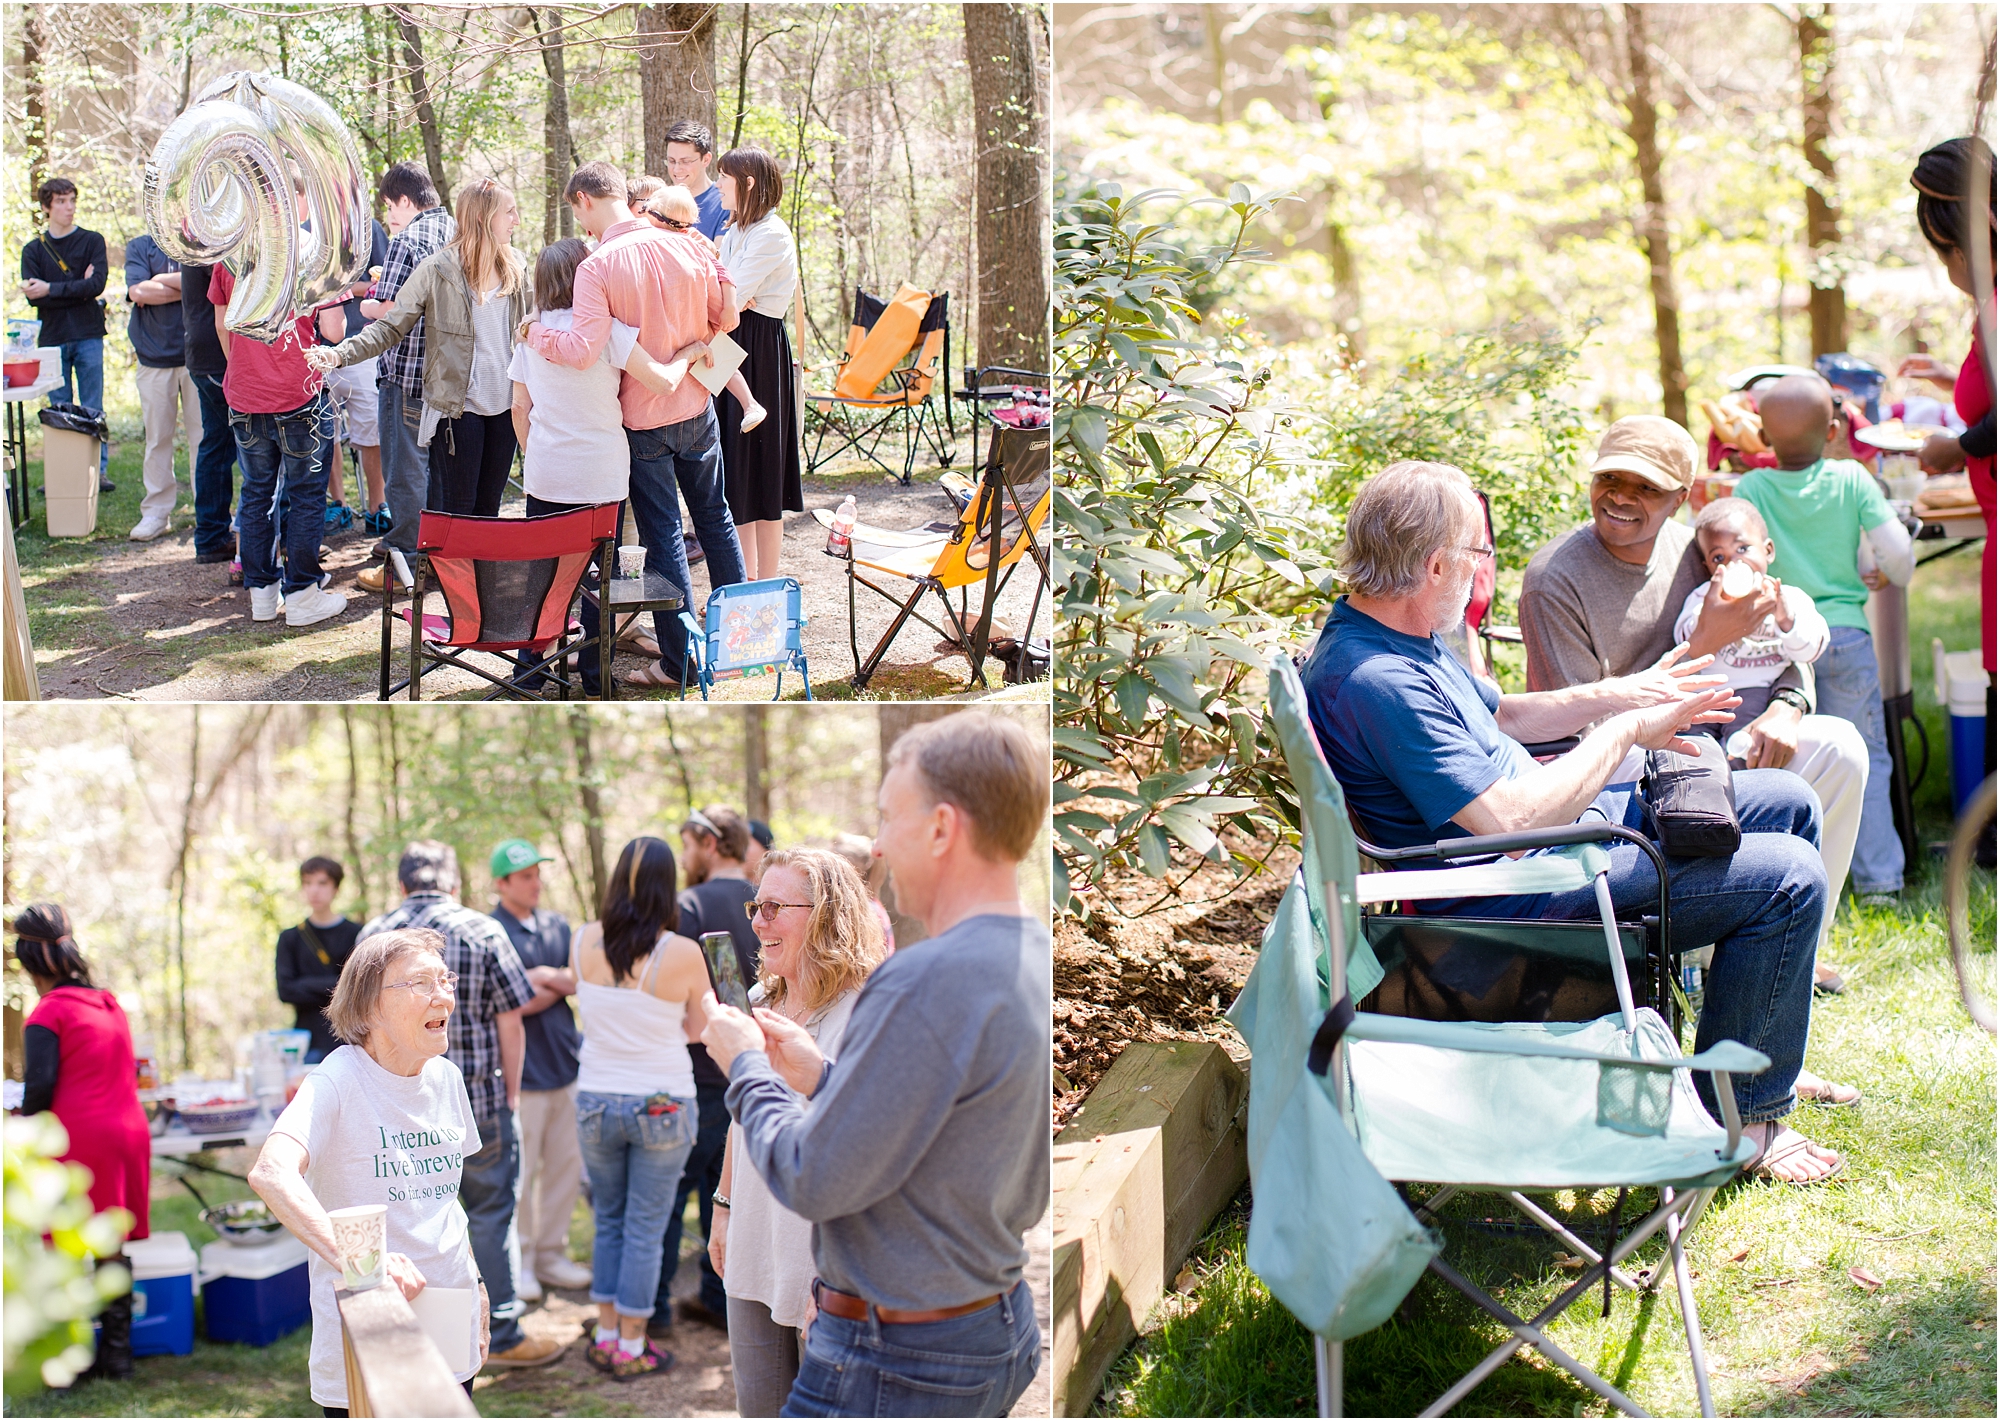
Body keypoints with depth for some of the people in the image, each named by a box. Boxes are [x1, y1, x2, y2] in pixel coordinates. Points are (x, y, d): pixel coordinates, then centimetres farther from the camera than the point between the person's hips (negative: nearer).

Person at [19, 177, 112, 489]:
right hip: (53, 337, 1)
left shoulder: (92, 241, 5)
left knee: (93, 409, 1)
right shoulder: (33, 250, 9)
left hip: (88, 337, -1)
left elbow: (97, 285, -10)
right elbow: (34, 297, -5)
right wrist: (78, 289, -10)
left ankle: (99, 471, 5)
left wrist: (51, 290, -11)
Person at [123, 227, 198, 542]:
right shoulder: (140, 247, 7)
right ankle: (157, 512, 13)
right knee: (157, 438, 5)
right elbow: (138, 291, -8)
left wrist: (162, 281, -10)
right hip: (155, 359, 1)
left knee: (203, 436, 0)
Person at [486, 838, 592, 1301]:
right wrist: (559, 986, -4)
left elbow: (580, 983, 6)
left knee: (566, 1166, 10)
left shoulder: (557, 925, 12)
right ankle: (518, 1262, 10)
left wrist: (545, 977, -10)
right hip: (522, 1069, -6)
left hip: (566, 1064, 6)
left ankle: (551, 1253, 22)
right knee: (519, 1174, -1)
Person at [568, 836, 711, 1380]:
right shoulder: (682, 953, -15)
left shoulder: (583, 943, -6)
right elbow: (702, 1027, 0)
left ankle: (606, 1336, 22)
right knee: (645, 1228, 5)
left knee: (609, 1222, 18)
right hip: (662, 1105, -3)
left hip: (596, 1103, 3)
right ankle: (631, 1348, 10)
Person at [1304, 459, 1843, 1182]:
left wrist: (1617, 693, 8)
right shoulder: (1375, 683, -30)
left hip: (1574, 821, 11)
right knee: (1790, 878, -14)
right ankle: (1736, 1115, 1)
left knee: (1789, 803, 16)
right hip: (1521, 892, -11)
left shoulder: (1393, 635, 4)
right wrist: (1626, 730, -19)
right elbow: (1509, 819, -32)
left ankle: (1771, 1054, 29)